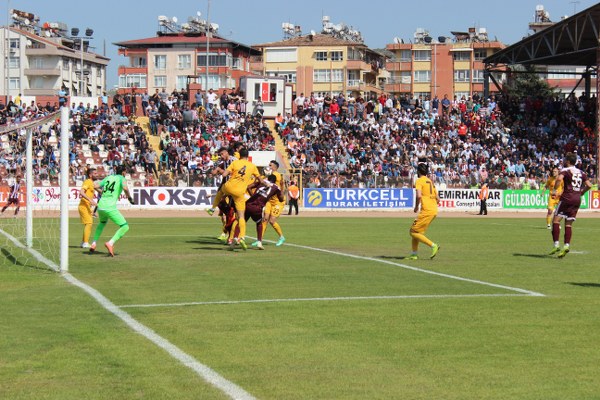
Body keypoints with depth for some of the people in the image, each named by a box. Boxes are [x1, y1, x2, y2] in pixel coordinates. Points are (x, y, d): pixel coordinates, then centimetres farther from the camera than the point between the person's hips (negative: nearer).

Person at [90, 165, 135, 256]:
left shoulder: (108, 177, 18)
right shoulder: (121, 178, 2)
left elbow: (96, 187, 20)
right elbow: (125, 188, -18)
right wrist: (130, 197, -2)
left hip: (100, 206, 7)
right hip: (110, 208, -7)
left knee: (102, 223, 35)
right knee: (125, 227, -1)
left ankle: (93, 244, 28)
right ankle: (111, 243, -18)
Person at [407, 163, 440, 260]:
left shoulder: (419, 180, -4)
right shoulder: (430, 182, 21)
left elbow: (418, 196, -20)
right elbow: (438, 199, 20)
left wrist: (416, 207, -6)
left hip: (426, 211, -9)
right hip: (434, 210, 9)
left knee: (414, 232, -5)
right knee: (415, 231, 17)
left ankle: (433, 246, -14)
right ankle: (414, 254, 17)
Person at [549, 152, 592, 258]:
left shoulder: (565, 170, -3)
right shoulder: (581, 172, 16)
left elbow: (559, 178, -23)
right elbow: (589, 185, 12)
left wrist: (554, 190, -12)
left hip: (567, 198, -6)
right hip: (577, 200, 6)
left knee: (556, 220, -4)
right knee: (569, 224, 9)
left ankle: (556, 245, -15)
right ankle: (566, 246, -2)